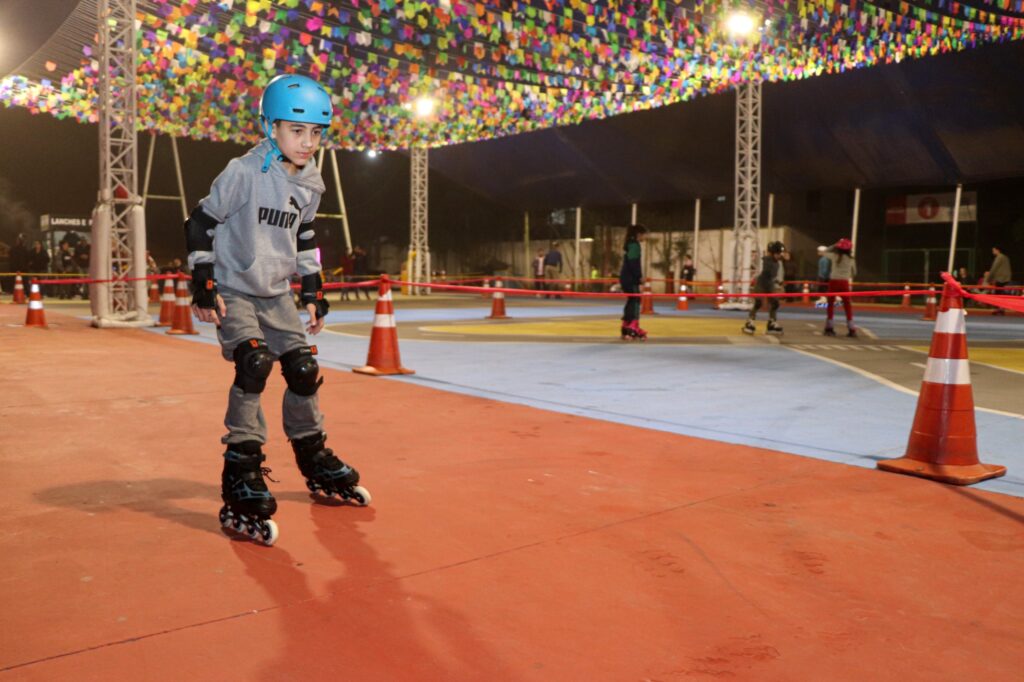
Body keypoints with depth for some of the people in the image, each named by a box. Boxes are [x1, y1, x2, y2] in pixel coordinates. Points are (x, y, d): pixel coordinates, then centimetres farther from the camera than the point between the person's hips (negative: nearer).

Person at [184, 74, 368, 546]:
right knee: (254, 362, -24)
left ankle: (315, 461, 22)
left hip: (277, 294, 6)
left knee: (304, 371, 3)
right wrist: (203, 284, -16)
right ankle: (241, 477, -17)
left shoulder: (310, 183, 1)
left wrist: (313, 290, 13)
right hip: (233, 292, -6)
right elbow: (200, 223, -12)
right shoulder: (243, 173, -18)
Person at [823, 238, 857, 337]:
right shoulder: (851, 259, 2)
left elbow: (826, 251, 18)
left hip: (834, 281, -1)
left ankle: (829, 328, 7)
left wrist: (834, 245, 16)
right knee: (848, 306, 5)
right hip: (844, 282, 1)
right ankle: (851, 329, 3)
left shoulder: (834, 256, -2)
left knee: (830, 305, 8)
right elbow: (854, 273, 12)